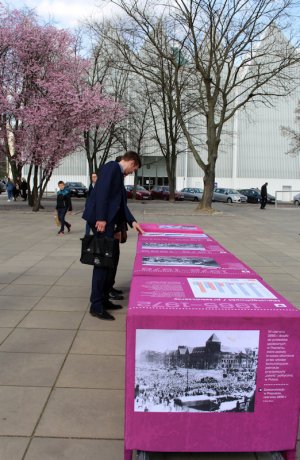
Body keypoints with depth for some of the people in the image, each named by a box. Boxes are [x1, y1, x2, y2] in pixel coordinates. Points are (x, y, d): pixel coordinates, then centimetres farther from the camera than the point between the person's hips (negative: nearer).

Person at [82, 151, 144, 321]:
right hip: (102, 220, -10)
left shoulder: (119, 174, 23)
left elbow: (121, 203, 20)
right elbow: (102, 191, -18)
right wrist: (101, 218, -24)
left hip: (108, 220, 10)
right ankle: (96, 305, -4)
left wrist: (132, 221, 10)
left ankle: (103, 299, 20)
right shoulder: (112, 166, -6)